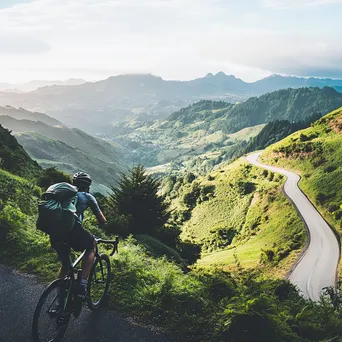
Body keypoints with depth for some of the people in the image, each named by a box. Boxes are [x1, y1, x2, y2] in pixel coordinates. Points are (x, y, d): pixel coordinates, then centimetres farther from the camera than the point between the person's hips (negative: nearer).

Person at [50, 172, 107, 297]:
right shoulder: (87, 197, 18)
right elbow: (102, 221, 21)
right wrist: (102, 222, 45)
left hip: (54, 233, 5)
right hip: (72, 230, -5)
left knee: (65, 264, 28)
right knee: (92, 246, 25)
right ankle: (82, 285, 12)